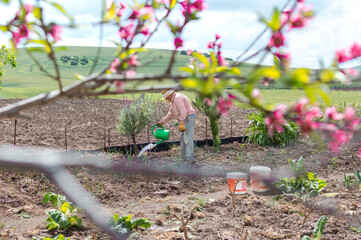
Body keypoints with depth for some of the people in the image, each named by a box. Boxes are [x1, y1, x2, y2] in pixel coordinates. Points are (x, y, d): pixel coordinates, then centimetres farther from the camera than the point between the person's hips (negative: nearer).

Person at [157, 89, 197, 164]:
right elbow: (171, 113, 31)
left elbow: (183, 111, -24)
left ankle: (190, 159, -25)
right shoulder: (174, 100, 21)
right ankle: (185, 159, 9)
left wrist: (181, 123, -31)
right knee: (182, 138, 9)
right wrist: (162, 121, 34)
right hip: (185, 119, 11)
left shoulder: (178, 98, -13)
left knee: (188, 139, -18)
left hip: (188, 118, -11)